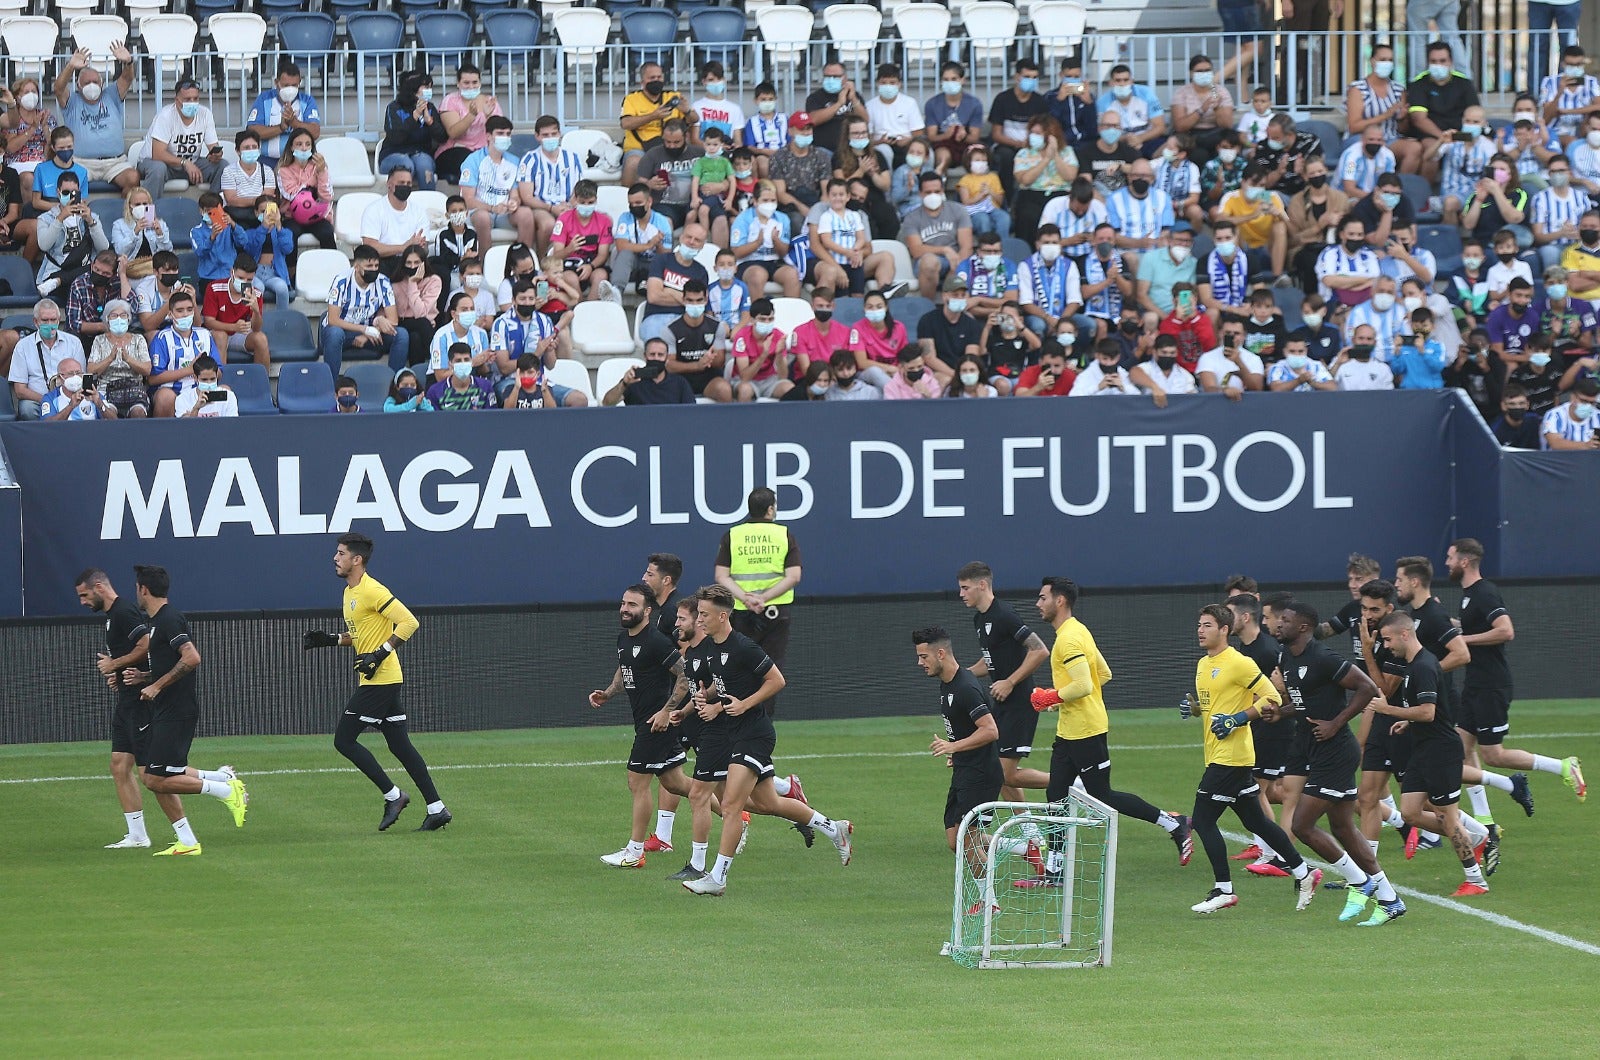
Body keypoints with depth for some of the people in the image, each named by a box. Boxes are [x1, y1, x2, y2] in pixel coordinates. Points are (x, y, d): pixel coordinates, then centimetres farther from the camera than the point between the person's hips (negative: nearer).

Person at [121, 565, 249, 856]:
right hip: (165, 713, 10)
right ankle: (186, 843, 7)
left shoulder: (169, 619, -14)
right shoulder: (158, 621, 17)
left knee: (158, 780, -12)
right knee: (150, 776, 7)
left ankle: (228, 790, -5)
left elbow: (191, 658, -26)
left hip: (176, 712, -10)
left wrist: (157, 685, -22)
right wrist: (143, 677, 14)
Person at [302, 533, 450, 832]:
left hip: (380, 680, -10)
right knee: (400, 745, 9)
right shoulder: (350, 592, 16)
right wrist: (331, 639, 13)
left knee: (344, 740, -6)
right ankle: (436, 809, 9)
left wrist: (380, 654, -23)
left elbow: (409, 622, -20)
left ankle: (393, 795, 0)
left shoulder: (371, 591, -15)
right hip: (385, 681, 10)